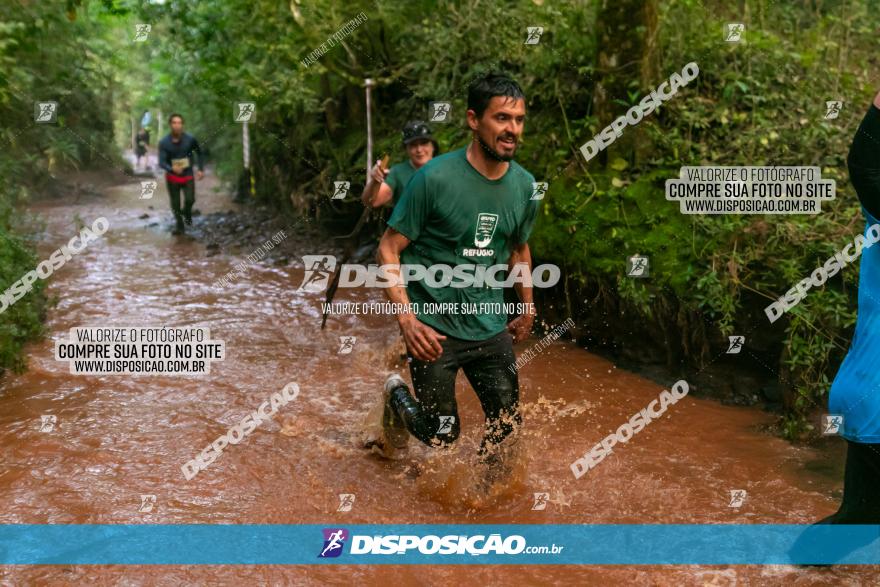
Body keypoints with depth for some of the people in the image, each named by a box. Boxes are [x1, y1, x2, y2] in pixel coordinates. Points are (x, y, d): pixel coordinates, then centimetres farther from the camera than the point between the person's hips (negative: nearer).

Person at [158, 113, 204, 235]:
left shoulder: (190, 139, -11)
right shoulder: (164, 143, -14)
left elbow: (199, 153, 8)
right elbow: (161, 162, -20)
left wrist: (201, 169, 3)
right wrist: (172, 168, -40)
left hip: (188, 176, 0)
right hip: (172, 177, 0)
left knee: (190, 199, -19)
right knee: (175, 204, 4)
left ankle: (187, 213, 15)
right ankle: (179, 226, 28)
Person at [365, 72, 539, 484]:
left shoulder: (524, 186, -1)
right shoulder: (435, 178, -18)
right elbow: (389, 250, -13)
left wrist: (528, 308, 23)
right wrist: (407, 319, -23)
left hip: (491, 327, 5)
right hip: (435, 327, -5)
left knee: (507, 425, 8)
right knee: (441, 437, 1)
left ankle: (490, 472, 41)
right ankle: (396, 395, 32)